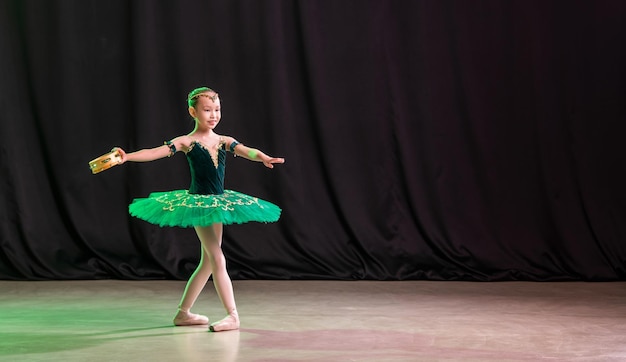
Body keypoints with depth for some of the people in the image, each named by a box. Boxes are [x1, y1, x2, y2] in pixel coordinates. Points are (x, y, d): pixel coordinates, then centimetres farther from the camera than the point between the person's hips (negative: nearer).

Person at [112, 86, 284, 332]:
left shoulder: (224, 141, 5)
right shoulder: (186, 142, -7)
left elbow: (247, 151, -12)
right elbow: (155, 152, -18)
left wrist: (263, 157, -35)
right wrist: (127, 157, -34)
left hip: (217, 203, 7)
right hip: (197, 203, -6)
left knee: (208, 262, 11)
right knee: (217, 259, -11)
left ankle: (183, 312, 21)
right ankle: (233, 315, -9)